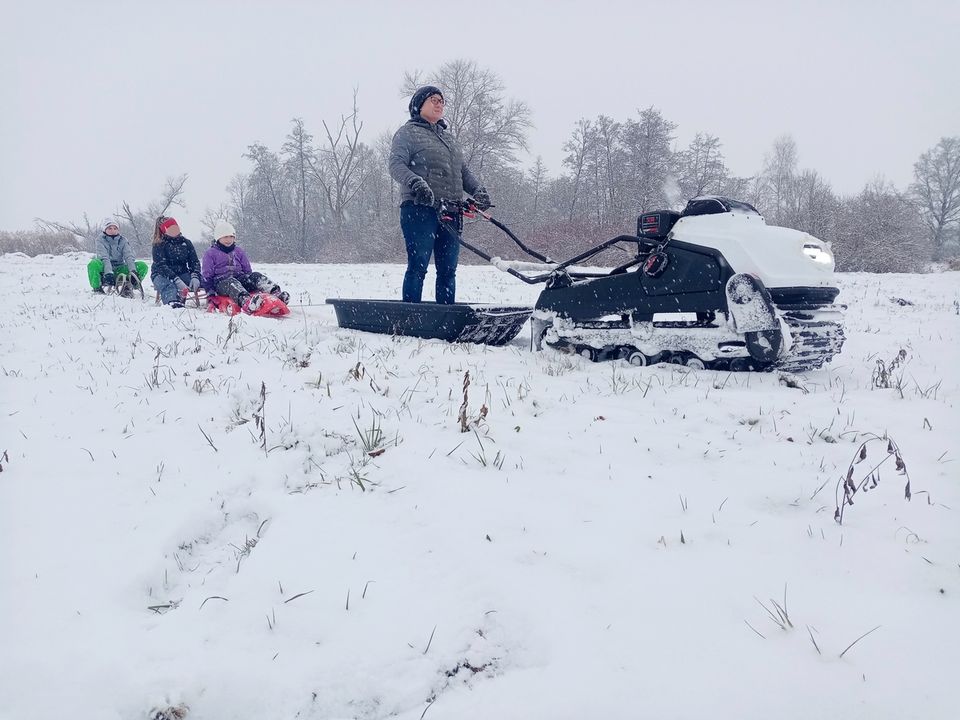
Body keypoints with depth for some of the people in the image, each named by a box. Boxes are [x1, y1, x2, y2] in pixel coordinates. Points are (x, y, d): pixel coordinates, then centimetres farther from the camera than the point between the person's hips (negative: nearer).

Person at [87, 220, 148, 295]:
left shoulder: (123, 240, 6)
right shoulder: (101, 241, -4)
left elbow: (128, 256, -10)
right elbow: (104, 257, -20)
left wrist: (133, 270, -29)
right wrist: (108, 272, -38)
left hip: (119, 269, 3)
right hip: (105, 271, -3)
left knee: (143, 266, -17)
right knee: (94, 263, -36)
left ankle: (127, 287, -8)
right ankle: (97, 288, -15)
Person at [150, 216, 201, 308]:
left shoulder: (186, 243, 11)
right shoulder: (159, 245, -3)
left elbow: (194, 262, 4)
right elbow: (161, 266, -16)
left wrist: (195, 277, -19)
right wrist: (176, 280, -32)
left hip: (182, 273, 5)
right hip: (162, 275, -5)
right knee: (169, 286, -40)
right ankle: (174, 304, -70)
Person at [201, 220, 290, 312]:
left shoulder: (239, 251, 24)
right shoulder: (210, 253, 10)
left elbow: (248, 270, 25)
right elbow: (207, 275, 6)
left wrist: (252, 285, 13)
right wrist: (210, 292, -5)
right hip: (221, 281, -5)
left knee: (256, 276, -25)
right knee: (231, 283, -40)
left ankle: (276, 293, -53)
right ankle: (245, 301, -75)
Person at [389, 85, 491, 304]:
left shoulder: (449, 138, 27)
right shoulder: (408, 132, 5)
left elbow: (463, 171, 25)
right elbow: (396, 165, -8)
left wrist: (478, 190, 5)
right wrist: (415, 182, -28)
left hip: (451, 213, 7)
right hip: (420, 208, -7)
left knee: (448, 269, 5)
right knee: (418, 266, -10)